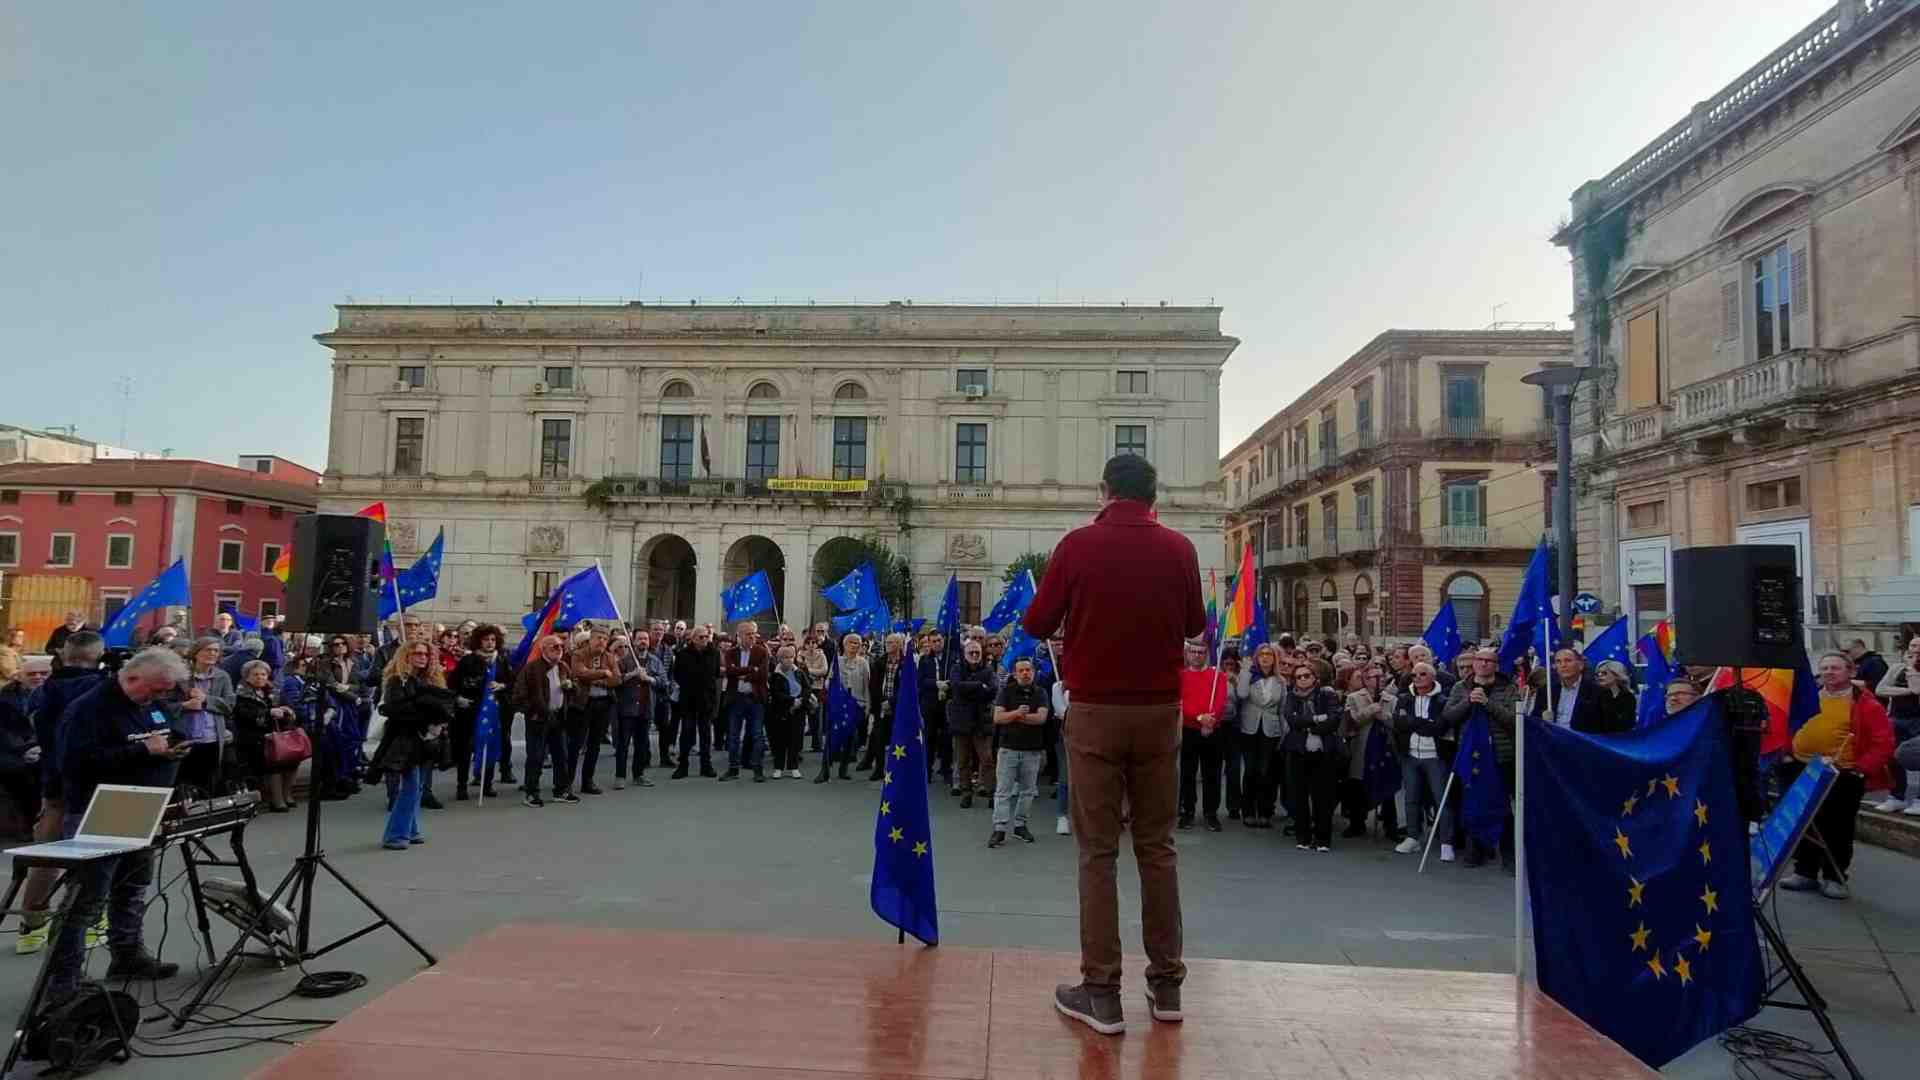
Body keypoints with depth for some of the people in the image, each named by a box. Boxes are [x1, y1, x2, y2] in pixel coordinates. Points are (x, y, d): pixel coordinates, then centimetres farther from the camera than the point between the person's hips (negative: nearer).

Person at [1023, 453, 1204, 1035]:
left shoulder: (1078, 545, -7)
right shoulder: (1179, 549, 0)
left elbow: (1035, 625, -1)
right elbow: (1195, 625, 12)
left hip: (1096, 710, -2)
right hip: (1159, 711, 3)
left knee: (1097, 851, 3)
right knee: (1158, 846, 12)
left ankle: (1101, 991, 7)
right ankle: (1166, 982, 21)